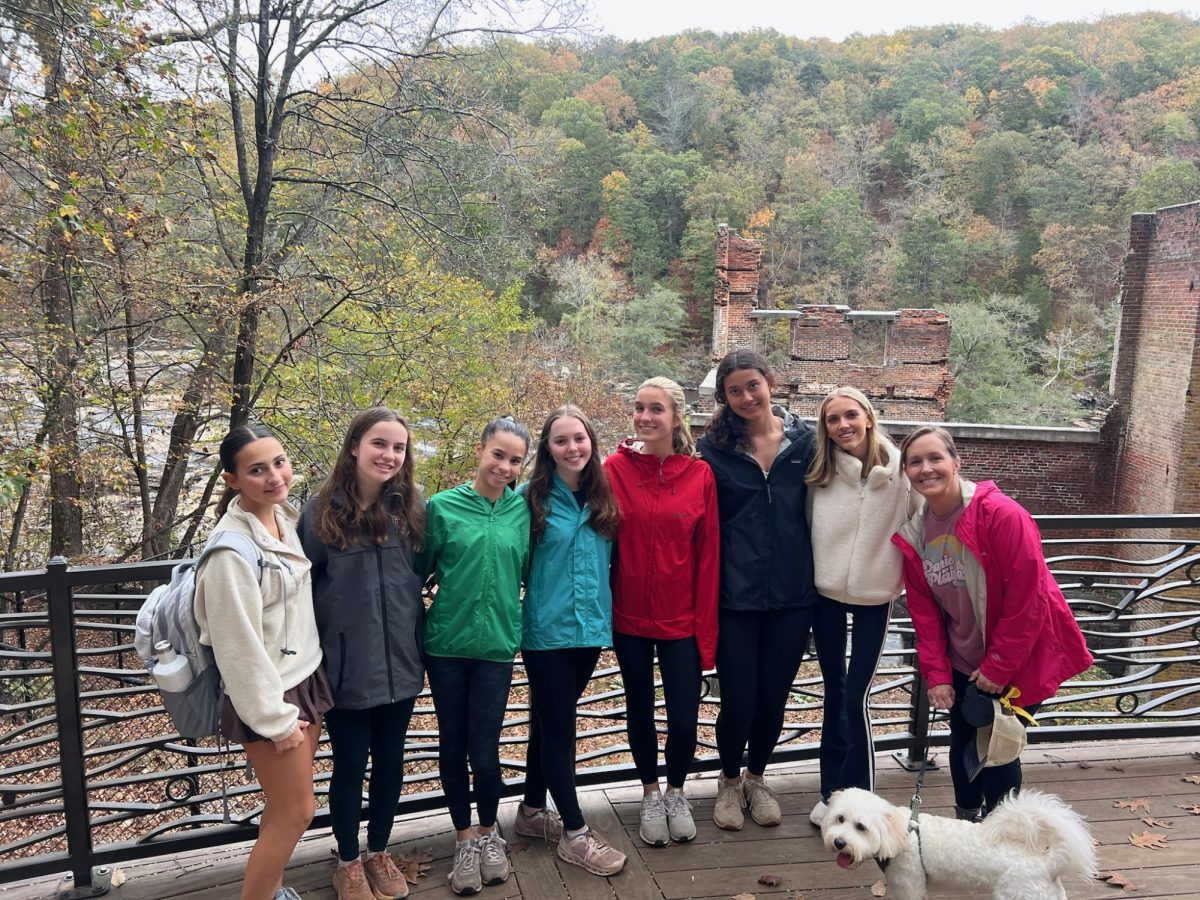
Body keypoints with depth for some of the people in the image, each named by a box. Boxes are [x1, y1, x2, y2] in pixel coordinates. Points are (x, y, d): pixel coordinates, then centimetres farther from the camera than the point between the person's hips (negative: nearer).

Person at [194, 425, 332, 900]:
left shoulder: (286, 518, 1)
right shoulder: (232, 548, -23)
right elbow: (238, 645, -21)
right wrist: (276, 718, -15)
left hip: (306, 679, 7)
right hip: (269, 697, -7)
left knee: (283, 805, 19)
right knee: (297, 811, 5)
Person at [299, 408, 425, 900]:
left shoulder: (412, 507, -2)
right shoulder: (322, 510, -9)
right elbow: (303, 587, -5)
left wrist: (421, 644, 6)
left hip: (399, 661, 3)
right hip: (345, 665, -2)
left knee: (390, 761, 16)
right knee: (350, 764, 12)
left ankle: (379, 853, 38)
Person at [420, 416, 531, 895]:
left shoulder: (523, 510, 1)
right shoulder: (442, 506, -4)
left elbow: (530, 571, 10)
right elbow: (419, 571, 3)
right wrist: (436, 606, -1)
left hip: (496, 645, 0)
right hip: (445, 644, 0)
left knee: (484, 750, 2)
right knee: (452, 744, 11)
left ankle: (488, 831, 30)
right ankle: (465, 837, 31)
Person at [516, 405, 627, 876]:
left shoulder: (603, 498, 5)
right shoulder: (531, 497, -8)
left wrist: (604, 613, 6)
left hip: (591, 628, 5)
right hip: (548, 630, -4)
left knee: (550, 723, 18)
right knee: (559, 727, 3)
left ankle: (532, 811, 34)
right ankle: (575, 833, 14)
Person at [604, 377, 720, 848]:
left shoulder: (700, 474, -5)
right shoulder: (616, 468, -6)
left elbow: (708, 555, -3)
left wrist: (706, 628, -4)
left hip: (681, 619, 0)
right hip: (630, 617, 0)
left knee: (684, 720, 3)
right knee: (640, 709, 16)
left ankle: (677, 793, 32)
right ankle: (651, 795, 39)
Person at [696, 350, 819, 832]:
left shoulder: (804, 439, 1)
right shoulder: (714, 448, -3)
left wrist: (818, 575, 6)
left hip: (792, 594, 2)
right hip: (735, 594, -2)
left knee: (774, 695, 12)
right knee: (738, 699, 2)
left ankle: (756, 777, 38)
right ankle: (729, 781, 31)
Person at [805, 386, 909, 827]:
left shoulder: (898, 469, -10)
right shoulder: (820, 472, -2)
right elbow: (804, 526, 5)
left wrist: (897, 581, -4)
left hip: (873, 596, -3)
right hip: (825, 593, 3)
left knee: (856, 698, -4)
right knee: (834, 691, 13)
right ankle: (832, 791, 25)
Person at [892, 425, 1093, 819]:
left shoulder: (1001, 515, -24)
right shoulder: (912, 534, -5)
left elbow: (1027, 597, -22)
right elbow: (924, 610, 1)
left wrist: (998, 667, -17)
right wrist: (935, 673, -5)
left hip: (1017, 661, -5)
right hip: (962, 665, 6)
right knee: (962, 742, 16)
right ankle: (965, 823, 38)